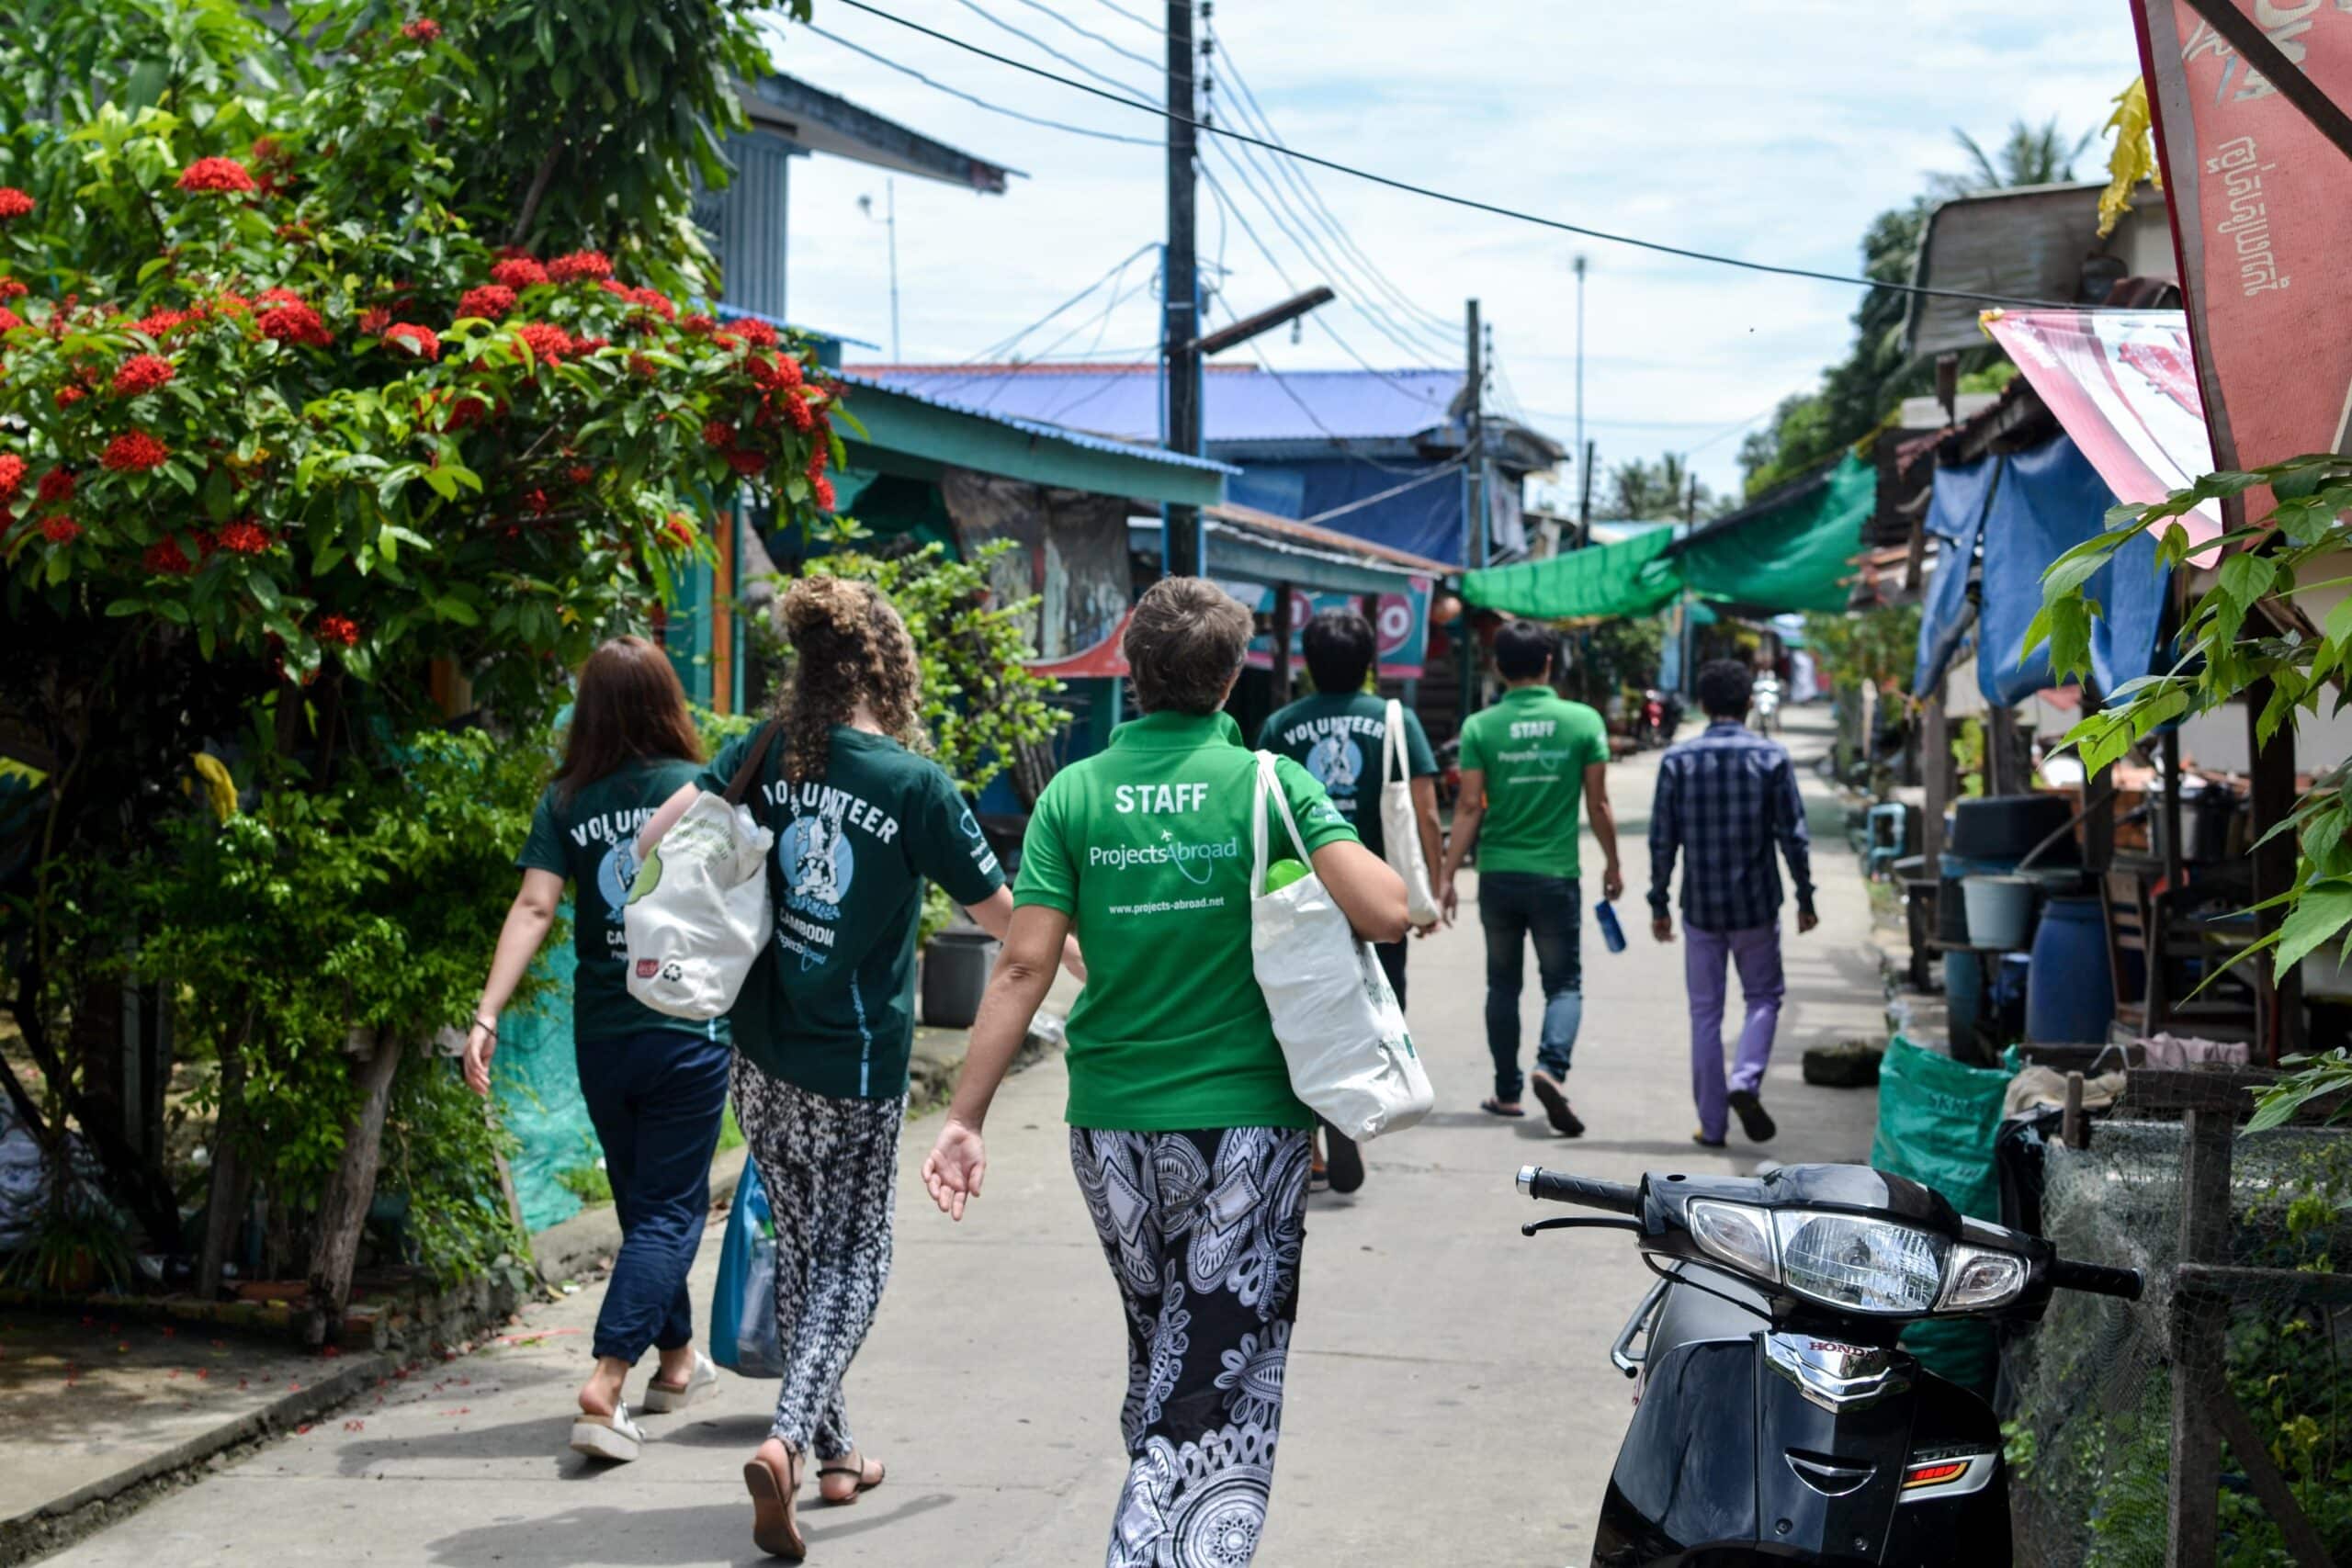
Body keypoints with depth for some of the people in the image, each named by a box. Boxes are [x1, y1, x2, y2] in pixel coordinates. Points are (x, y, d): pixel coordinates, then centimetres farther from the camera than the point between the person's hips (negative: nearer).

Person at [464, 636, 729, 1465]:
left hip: (601, 1036, 3)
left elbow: (534, 907, -11)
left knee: (645, 1201, 20)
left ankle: (677, 1359, 35)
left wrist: (487, 1014, -15)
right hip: (688, 1030, -3)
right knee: (669, 1211, 1)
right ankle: (605, 1382, -14)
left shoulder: (565, 802, -1)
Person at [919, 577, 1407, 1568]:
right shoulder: (1270, 784, -7)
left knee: (1158, 1361, 23)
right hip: (1246, 1124, -3)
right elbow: (1385, 913, -16)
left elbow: (1023, 966, -6)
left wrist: (966, 1116, -3)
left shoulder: (1075, 794, 0)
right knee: (1223, 1391, 2)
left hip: (1111, 1129, 3)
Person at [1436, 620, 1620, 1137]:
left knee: (1503, 984, 14)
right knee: (1564, 982, 7)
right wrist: (1612, 864, 13)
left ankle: (1507, 1092, 19)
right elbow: (1598, 804, 0)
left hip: (1497, 875, 1)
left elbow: (1470, 807, -6)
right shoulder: (1583, 721, -3)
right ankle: (1552, 1065, -18)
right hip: (1556, 876, -1)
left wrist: (1447, 875, -1)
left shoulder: (1480, 727, -3)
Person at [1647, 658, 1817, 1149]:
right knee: (1763, 997, 16)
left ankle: (1712, 1123, 10)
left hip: (1700, 906, 1)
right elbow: (1793, 836, -4)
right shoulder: (1771, 757, -5)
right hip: (1756, 905, -1)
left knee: (1705, 1012, 9)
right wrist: (1805, 898, 6)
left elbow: (1662, 840, -2)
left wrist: (1659, 904, 7)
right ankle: (1746, 1080, -8)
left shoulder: (1677, 759, -3)